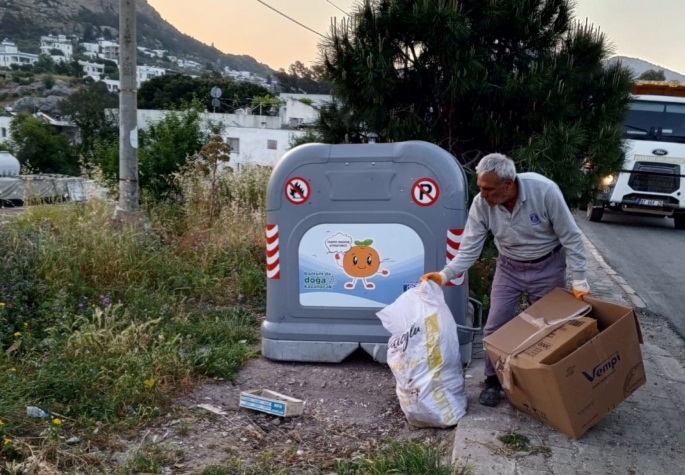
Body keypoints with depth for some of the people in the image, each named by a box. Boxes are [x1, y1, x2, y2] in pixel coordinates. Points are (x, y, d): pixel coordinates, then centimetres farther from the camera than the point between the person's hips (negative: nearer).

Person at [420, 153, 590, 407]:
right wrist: (445, 275, -32)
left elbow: (571, 237, -19)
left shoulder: (545, 191, -30)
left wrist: (579, 280, -17)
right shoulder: (481, 204, -22)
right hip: (510, 267, 2)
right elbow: (469, 250, -16)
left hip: (548, 266, -2)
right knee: (495, 327, 0)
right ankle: (493, 382, 18)